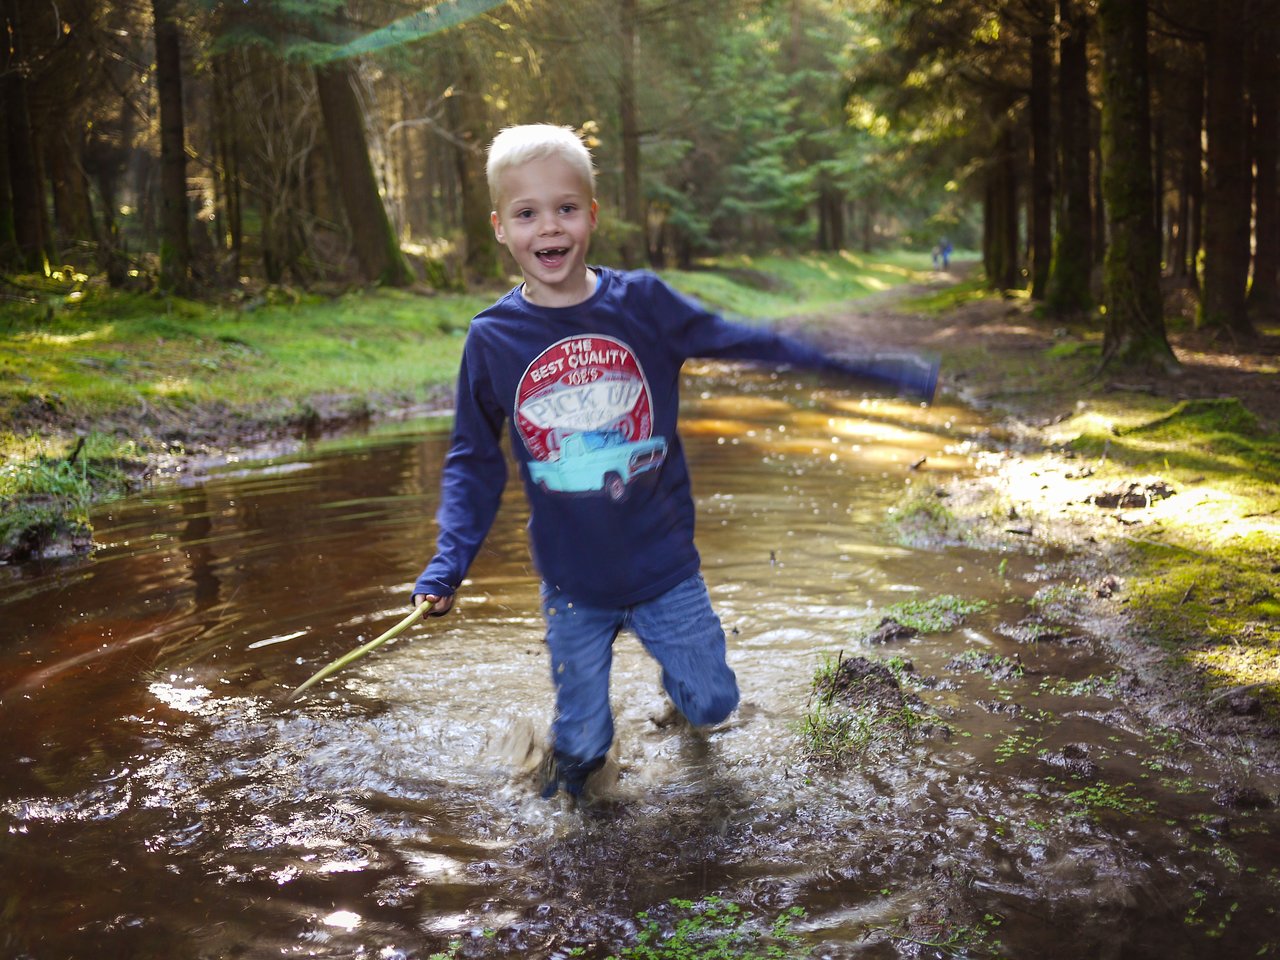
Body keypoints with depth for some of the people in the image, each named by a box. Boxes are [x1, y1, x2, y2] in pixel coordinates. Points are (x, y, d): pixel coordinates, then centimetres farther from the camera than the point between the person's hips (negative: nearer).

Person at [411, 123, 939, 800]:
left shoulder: (641, 302, -8)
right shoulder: (492, 338, -7)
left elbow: (749, 342, -4)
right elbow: (473, 462, 2)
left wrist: (878, 368, -5)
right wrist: (448, 565, -9)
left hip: (663, 561, 0)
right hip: (571, 583, 0)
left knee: (710, 704, 11)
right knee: (582, 743, 9)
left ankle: (680, 672, 46)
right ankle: (571, 757, 45)